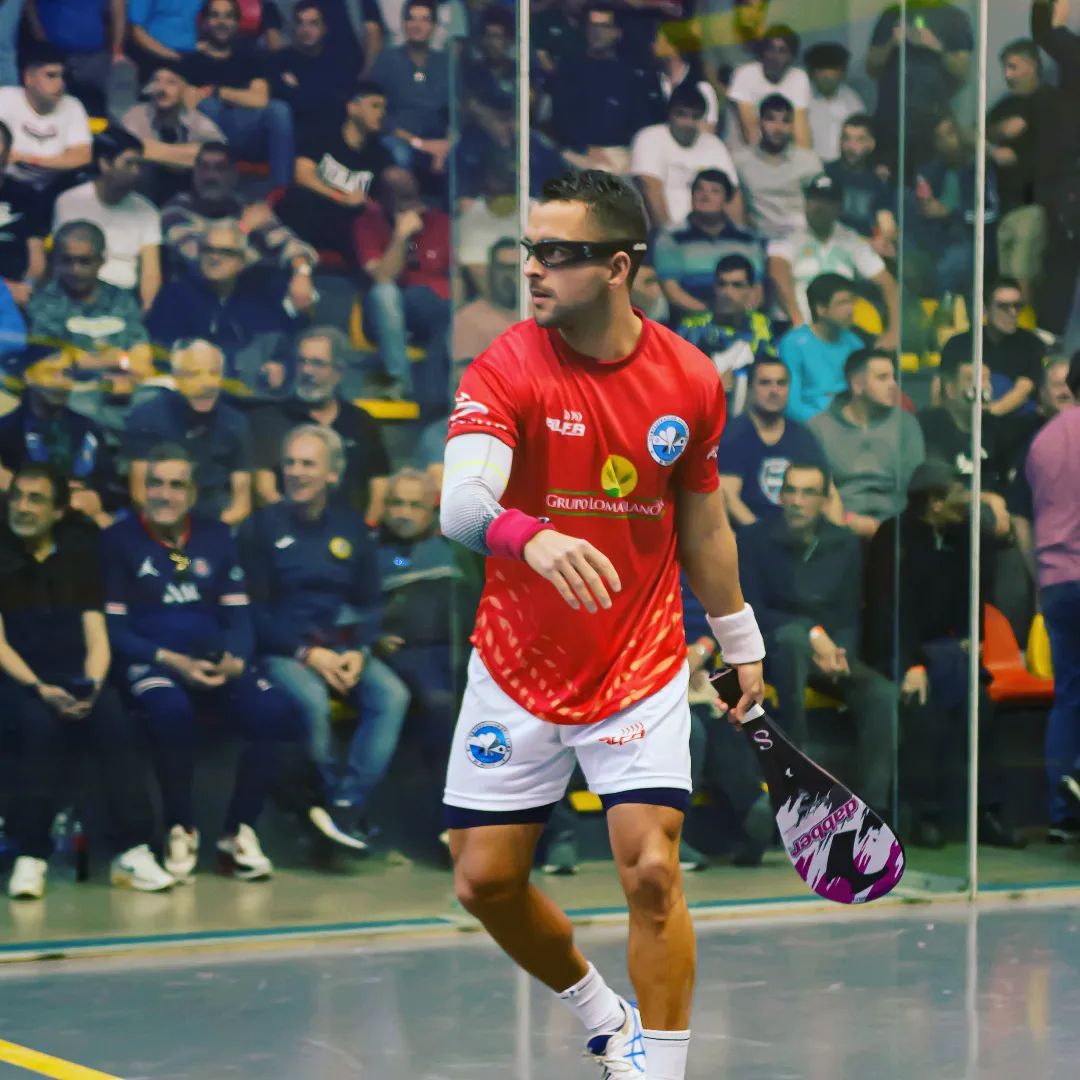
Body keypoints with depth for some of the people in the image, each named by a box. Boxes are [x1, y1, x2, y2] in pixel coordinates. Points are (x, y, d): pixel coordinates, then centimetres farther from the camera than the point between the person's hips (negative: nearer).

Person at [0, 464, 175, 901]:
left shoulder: (80, 554, 11)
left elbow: (97, 638, 5)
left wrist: (92, 684, -15)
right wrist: (40, 690, -18)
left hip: (77, 679, 2)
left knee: (114, 721, -30)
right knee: (40, 723, -35)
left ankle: (131, 851, -33)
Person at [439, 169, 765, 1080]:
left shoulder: (691, 381, -5)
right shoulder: (505, 371, -14)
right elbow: (461, 501, -32)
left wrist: (742, 645, 18)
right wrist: (531, 536, -53)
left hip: (641, 671, 0)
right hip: (515, 672, 0)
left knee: (652, 874, -14)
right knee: (487, 881, 6)